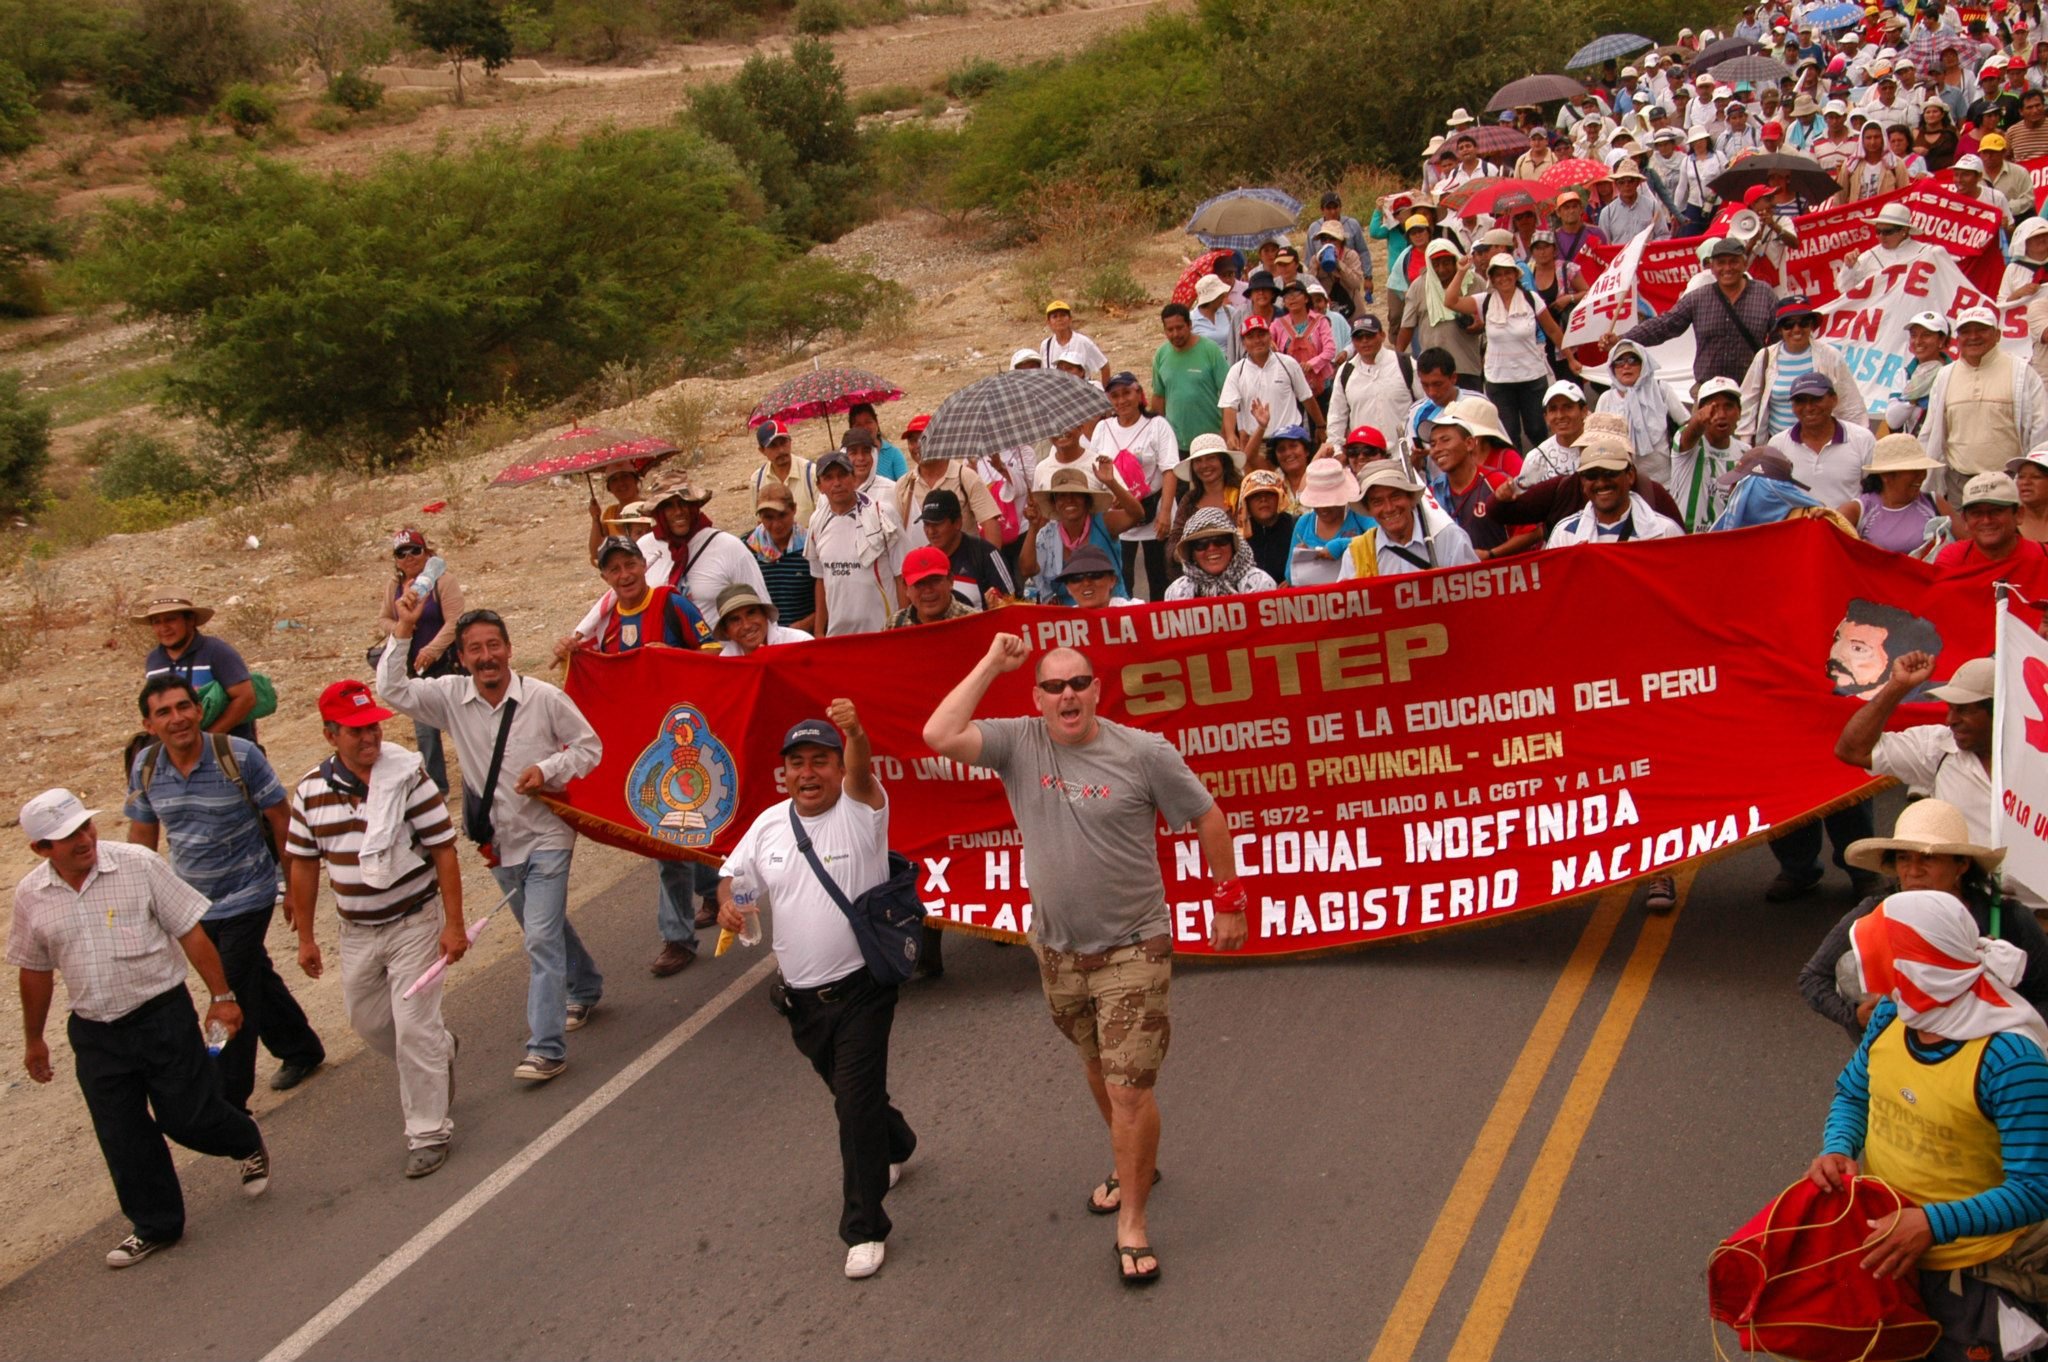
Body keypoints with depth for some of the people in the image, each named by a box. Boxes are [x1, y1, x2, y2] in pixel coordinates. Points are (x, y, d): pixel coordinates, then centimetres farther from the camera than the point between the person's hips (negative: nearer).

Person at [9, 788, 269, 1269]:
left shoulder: (139, 865, -13)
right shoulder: (30, 896, -2)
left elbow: (190, 932, -8)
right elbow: (35, 970, 12)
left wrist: (222, 996, -8)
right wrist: (34, 1039, 19)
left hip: (163, 1016, -3)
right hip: (95, 1034, 3)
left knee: (188, 1116, 2)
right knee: (123, 1139, 8)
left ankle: (248, 1145, 35)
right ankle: (155, 1225, 26)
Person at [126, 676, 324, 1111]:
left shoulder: (239, 756, -19)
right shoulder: (145, 767, -6)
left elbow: (279, 819, -9)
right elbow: (142, 834, 8)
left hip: (245, 897, -5)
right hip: (191, 903, 5)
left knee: (233, 996, -3)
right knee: (255, 978, 21)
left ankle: (228, 1103, 8)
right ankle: (300, 1050, 42)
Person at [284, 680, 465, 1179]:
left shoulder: (407, 777, -14)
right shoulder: (311, 791, -3)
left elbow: (443, 851, -11)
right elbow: (303, 863, 7)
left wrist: (454, 924, -12)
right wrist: (305, 937, 9)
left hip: (414, 922, -5)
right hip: (357, 931, 5)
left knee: (413, 1028, -6)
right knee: (368, 1021, 17)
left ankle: (428, 1131, 7)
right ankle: (441, 1050, 45)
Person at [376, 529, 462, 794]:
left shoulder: (441, 581, -13)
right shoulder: (395, 586, 5)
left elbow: (454, 621, -19)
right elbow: (383, 618, 14)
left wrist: (431, 649, -26)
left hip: (446, 665, -6)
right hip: (413, 668, 6)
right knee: (424, 731, 12)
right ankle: (435, 785, 23)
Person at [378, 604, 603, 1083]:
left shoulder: (545, 697, -14)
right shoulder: (452, 696, -5)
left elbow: (589, 746, -5)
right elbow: (393, 692, -14)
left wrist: (549, 770, -22)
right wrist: (402, 633, -22)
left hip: (546, 837, -5)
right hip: (498, 842, 5)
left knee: (542, 939, -12)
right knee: (546, 930, 23)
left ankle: (546, 1048, -9)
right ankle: (585, 989, 48)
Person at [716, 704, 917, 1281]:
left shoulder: (860, 810, -12)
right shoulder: (769, 825, 4)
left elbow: (862, 772, -34)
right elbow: (733, 873, 15)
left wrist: (856, 732, -56)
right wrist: (727, 901, -10)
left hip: (861, 989, -6)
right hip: (801, 995, 6)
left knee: (856, 1104, -9)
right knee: (848, 1093, 23)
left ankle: (863, 1229, 3)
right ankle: (896, 1146, 53)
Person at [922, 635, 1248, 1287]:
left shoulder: (1143, 752, -12)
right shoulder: (1017, 744, -6)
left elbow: (1207, 819, -2)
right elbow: (939, 736, -22)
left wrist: (1228, 900, 1)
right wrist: (991, 665, -17)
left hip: (1132, 948, -4)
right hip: (1058, 949, 4)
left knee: (1129, 1088, -6)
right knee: (1098, 1071, 23)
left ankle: (1132, 1220, 10)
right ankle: (1134, 1165, 47)